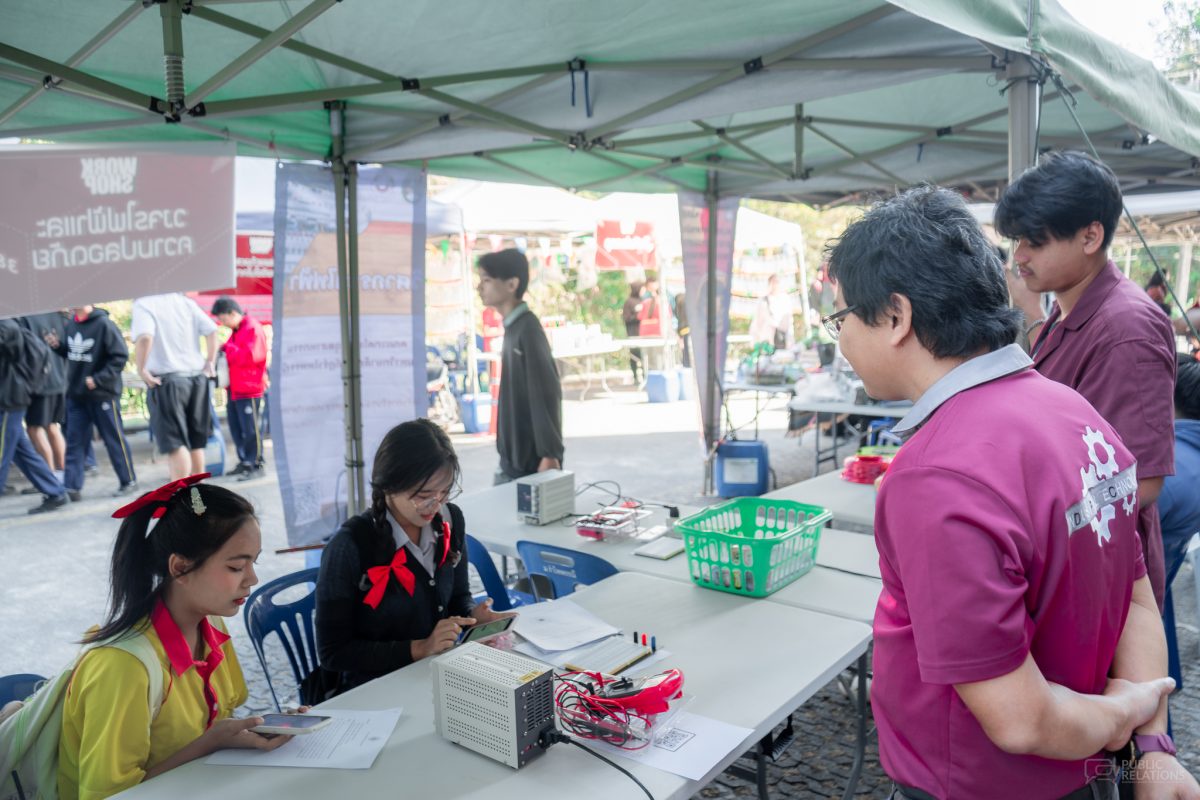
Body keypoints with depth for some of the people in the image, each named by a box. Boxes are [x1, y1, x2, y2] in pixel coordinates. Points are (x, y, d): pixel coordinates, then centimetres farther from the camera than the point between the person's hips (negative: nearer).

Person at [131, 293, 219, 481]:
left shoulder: (142, 304, -7)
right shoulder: (185, 302, 9)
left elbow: (145, 337, -25)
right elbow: (211, 330, 0)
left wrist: (141, 368, -15)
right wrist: (210, 362, 6)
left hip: (167, 380, -5)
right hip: (197, 376, 6)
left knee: (174, 444, -5)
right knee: (195, 442, 14)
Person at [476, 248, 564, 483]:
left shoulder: (528, 328, -15)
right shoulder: (512, 328, 10)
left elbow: (546, 394, -18)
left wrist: (550, 454, -19)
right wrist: (506, 456, 18)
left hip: (533, 459, -8)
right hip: (512, 459, 8)